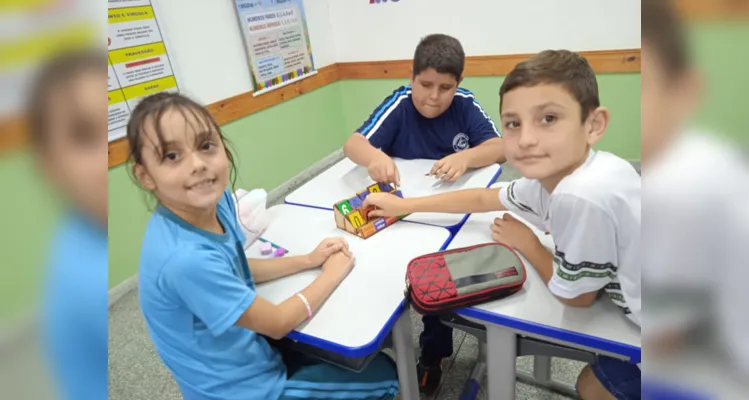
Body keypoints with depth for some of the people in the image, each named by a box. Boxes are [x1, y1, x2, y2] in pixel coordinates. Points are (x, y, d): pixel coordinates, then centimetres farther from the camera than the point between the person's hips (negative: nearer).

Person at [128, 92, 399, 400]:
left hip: (248, 352, 7)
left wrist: (308, 260, 1)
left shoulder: (216, 200, -13)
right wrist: (332, 273, -10)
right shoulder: (185, 258, -36)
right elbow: (277, 323, -23)